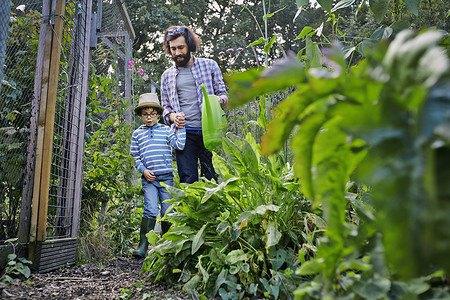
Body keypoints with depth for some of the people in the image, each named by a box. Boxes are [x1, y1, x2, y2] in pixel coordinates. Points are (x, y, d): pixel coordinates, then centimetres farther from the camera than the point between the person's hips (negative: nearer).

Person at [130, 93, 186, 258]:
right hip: (149, 179, 0)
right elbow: (135, 155, 12)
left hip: (166, 178, 1)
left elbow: (180, 145, -3)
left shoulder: (166, 130, 7)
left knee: (167, 212, 4)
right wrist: (143, 170, -2)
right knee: (151, 210, -15)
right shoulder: (137, 134, 11)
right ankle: (143, 245, -9)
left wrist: (180, 128, -7)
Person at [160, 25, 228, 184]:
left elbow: (223, 94, 12)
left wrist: (219, 100, -12)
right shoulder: (167, 76, 19)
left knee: (211, 177, -4)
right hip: (184, 132, 1)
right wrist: (173, 117, -3)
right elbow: (165, 108, 20)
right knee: (188, 179, -7)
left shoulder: (209, 65, 14)